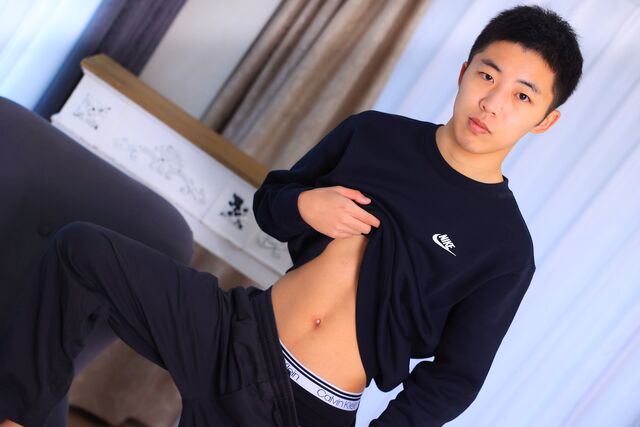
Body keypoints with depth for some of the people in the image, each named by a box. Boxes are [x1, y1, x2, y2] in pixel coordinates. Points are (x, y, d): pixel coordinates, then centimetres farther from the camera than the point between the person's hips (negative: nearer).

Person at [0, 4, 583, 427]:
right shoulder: (374, 132, 5)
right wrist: (302, 205, -8)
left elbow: (453, 379, -4)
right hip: (238, 332, 4)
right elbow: (268, 201, 15)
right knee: (82, 250, -10)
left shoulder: (507, 249, -6)